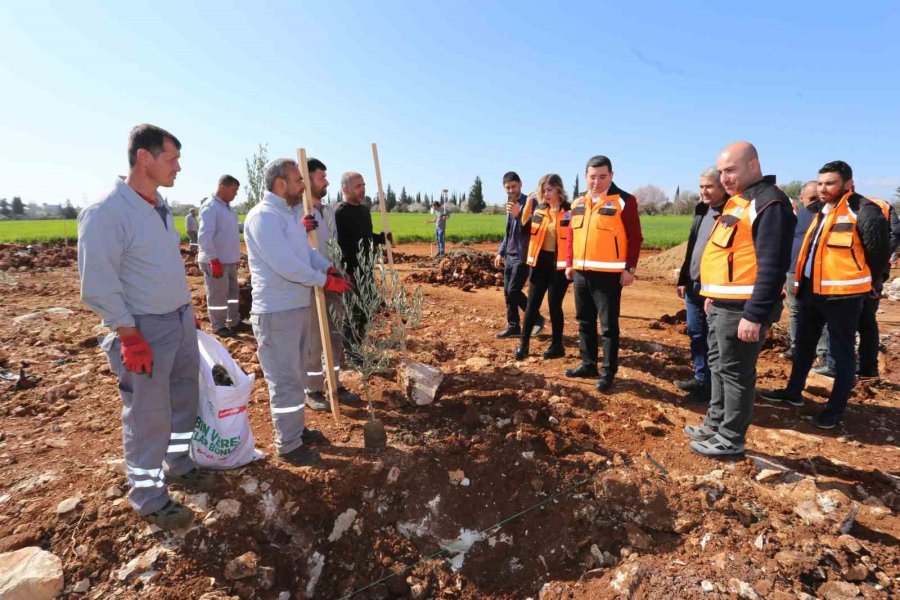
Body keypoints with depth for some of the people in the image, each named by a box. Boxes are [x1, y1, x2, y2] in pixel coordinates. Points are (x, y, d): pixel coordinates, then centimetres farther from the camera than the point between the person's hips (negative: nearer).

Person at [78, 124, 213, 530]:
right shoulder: (106, 212, -17)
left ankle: (178, 465, 39)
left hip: (181, 321, 8)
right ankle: (148, 498, 23)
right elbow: (98, 287, -18)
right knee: (148, 418, 5)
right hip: (145, 330, -8)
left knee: (184, 402, 19)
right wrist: (130, 338, -18)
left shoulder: (161, 208, 8)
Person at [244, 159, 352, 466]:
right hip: (276, 312, -10)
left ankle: (296, 428, 36)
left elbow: (307, 250, 15)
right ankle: (288, 445, 16)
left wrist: (330, 268, -3)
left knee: (295, 374, 20)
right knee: (284, 380, 1)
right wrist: (326, 281, -17)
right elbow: (285, 265, -25)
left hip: (298, 306, 10)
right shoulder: (263, 216, -18)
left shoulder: (290, 212, 14)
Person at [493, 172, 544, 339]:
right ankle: (513, 326, 18)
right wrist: (501, 252, 20)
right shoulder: (510, 204, 15)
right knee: (507, 292, 8)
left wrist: (518, 215, -31)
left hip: (523, 255, -8)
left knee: (513, 290, -10)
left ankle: (537, 318, 8)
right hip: (510, 255, 8)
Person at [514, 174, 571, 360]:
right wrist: (527, 208, 3)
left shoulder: (569, 211, -8)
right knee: (532, 304, 6)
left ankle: (557, 346, 19)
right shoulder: (539, 209, 8)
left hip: (559, 263, -4)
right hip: (540, 261, 5)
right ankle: (523, 344, 15)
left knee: (554, 305, 3)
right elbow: (526, 230, 13)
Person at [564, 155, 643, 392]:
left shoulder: (624, 201, -5)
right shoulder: (578, 203, 12)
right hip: (581, 273, 6)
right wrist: (569, 264, 12)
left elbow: (635, 238, -7)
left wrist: (630, 268, -11)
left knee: (609, 325, 1)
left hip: (609, 275, -6)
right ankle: (588, 364, 28)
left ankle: (608, 372, 12)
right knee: (585, 322, 14)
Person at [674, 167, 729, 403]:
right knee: (696, 334, 16)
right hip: (693, 286, 8)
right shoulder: (701, 211, 13)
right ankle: (701, 378, 30)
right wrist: (683, 279, 16)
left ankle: (710, 386, 15)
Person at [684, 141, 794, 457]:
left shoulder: (769, 204, -15)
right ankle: (715, 423, 34)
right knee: (718, 366, 19)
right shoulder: (737, 201, 16)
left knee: (735, 372, 1)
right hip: (722, 305, 10)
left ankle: (731, 439, 16)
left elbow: (772, 266, -22)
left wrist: (755, 315, -23)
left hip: (741, 309, -10)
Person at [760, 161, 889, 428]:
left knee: (842, 351, 3)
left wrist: (871, 283, 1)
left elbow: (879, 251, -11)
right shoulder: (824, 211, 13)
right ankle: (793, 392, 31)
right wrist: (803, 283, 14)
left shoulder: (863, 211, -14)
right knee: (804, 343, 17)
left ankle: (836, 409, 14)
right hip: (812, 290, 8)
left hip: (842, 293, -8)